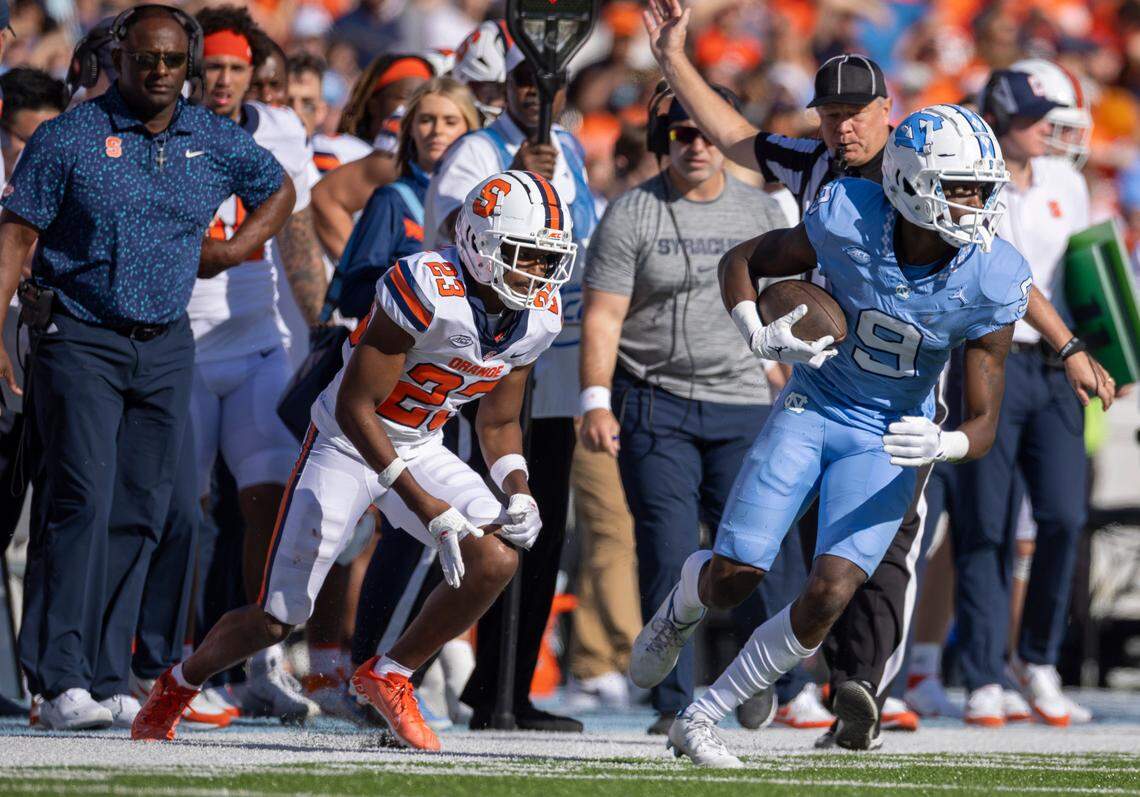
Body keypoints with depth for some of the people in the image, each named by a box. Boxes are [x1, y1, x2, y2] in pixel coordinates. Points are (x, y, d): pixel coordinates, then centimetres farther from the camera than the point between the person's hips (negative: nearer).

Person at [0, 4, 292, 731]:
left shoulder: (216, 144, 7)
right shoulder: (71, 138, -5)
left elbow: (279, 192, 26)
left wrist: (234, 252, 10)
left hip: (166, 347, 4)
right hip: (81, 338, -4)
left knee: (138, 514, 4)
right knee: (82, 504, -13)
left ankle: (107, 678, 10)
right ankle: (62, 679, -15)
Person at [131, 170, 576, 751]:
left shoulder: (537, 316, -7)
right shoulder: (427, 290, -31)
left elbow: (499, 423, 8)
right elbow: (354, 409, -28)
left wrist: (517, 492, -12)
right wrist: (425, 506, -32)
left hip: (419, 448, 6)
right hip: (348, 443, -6)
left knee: (497, 558, -19)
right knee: (276, 620, -4)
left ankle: (389, 678, 2)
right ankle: (178, 685, 28)